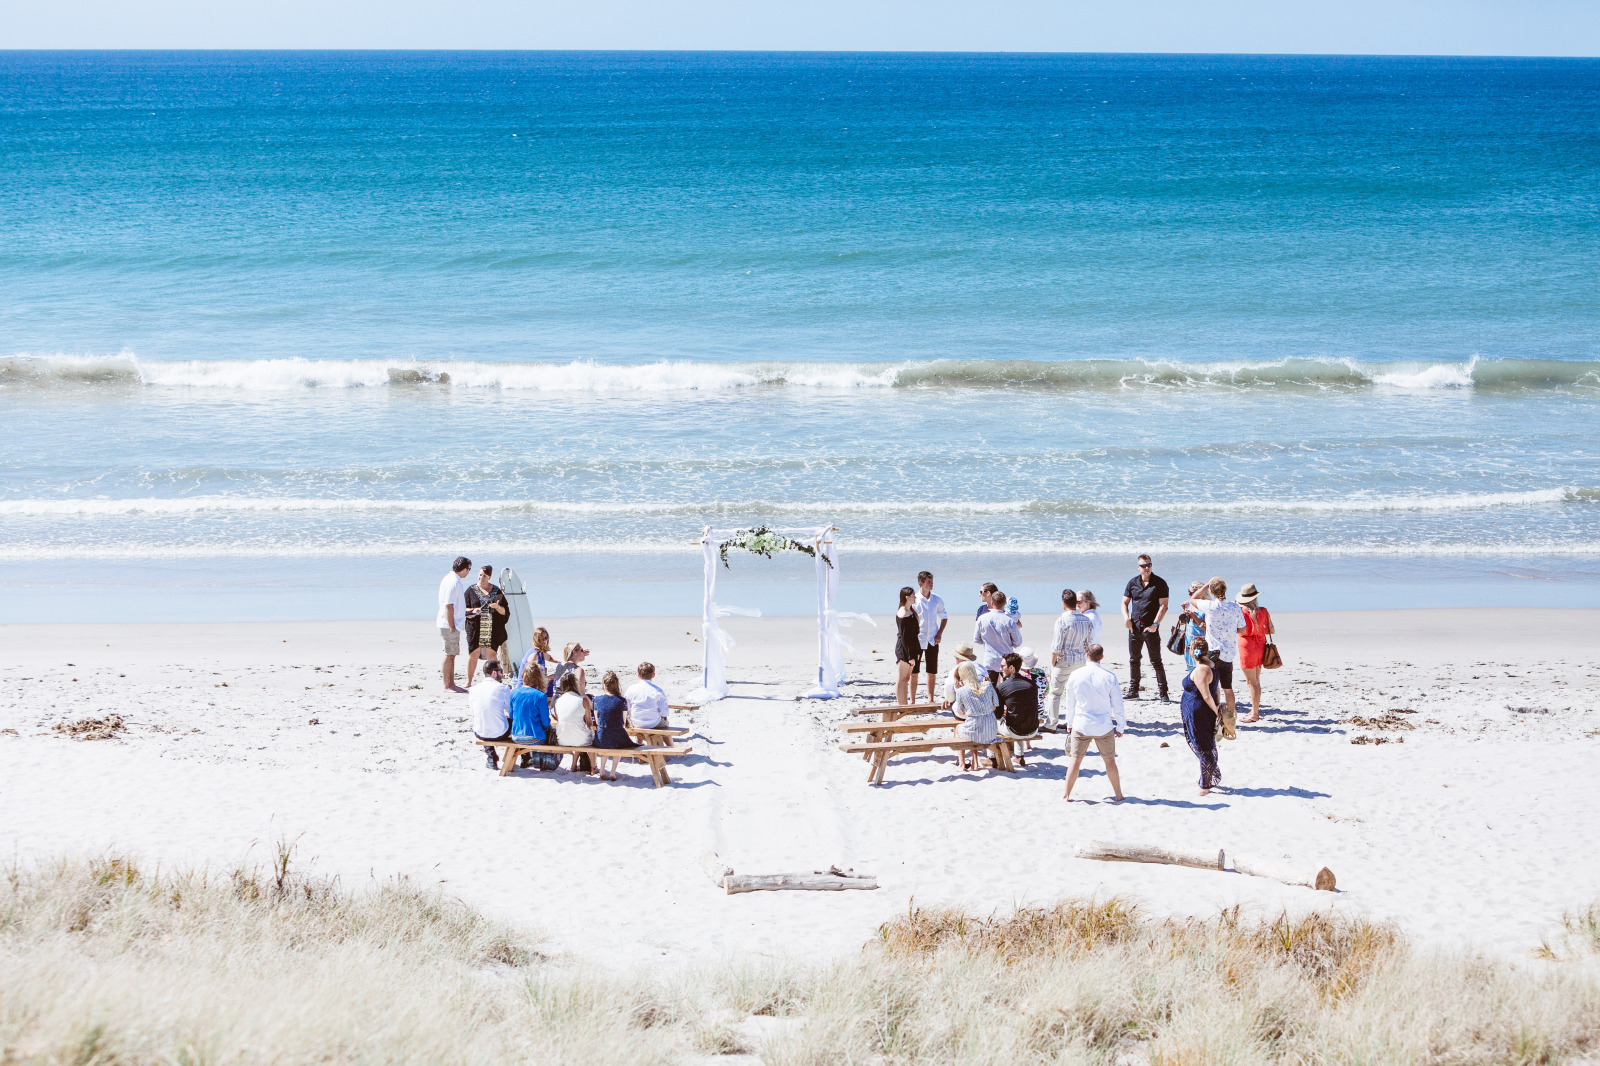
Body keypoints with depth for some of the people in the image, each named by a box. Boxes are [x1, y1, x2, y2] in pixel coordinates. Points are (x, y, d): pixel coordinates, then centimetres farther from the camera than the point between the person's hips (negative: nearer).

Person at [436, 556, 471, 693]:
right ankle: (447, 685, -1)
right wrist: (451, 626, -22)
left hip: (453, 624, 10)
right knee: (449, 654, -5)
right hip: (450, 625, -10)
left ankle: (451, 683, 20)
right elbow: (448, 605, -22)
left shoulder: (454, 580, 15)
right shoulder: (453, 582, -18)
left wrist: (469, 612, 33)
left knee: (452, 654, 14)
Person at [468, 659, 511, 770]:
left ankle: (491, 759, 37)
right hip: (500, 734, -4)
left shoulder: (473, 689, -1)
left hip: (480, 735, 4)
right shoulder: (503, 688, -13)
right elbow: (511, 712, -5)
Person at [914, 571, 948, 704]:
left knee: (932, 672, 8)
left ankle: (930, 700, 17)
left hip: (932, 641, 4)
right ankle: (912, 701, 4)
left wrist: (939, 633, 4)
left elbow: (944, 617, 17)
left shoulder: (937, 600, 5)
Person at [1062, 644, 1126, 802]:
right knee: (1110, 760, 12)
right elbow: (1117, 705, -2)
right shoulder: (1109, 677, -9)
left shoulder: (1075, 676, -6)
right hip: (1104, 727, 0)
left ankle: (1067, 794, 16)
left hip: (1081, 726, 0)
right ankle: (1118, 794, 19)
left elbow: (1070, 703, 5)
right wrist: (1120, 727, 10)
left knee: (1075, 761, 9)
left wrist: (1070, 722, 19)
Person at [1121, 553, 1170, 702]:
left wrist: (1155, 624, -17)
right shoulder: (1133, 583, 10)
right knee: (1133, 660, 10)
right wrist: (1126, 618, -3)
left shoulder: (1159, 583, -3)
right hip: (1134, 627, 5)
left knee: (1156, 661, -5)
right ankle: (1133, 691, 20)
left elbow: (1163, 606, -8)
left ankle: (1163, 693, -1)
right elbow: (1125, 602, 15)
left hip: (1151, 628, -5)